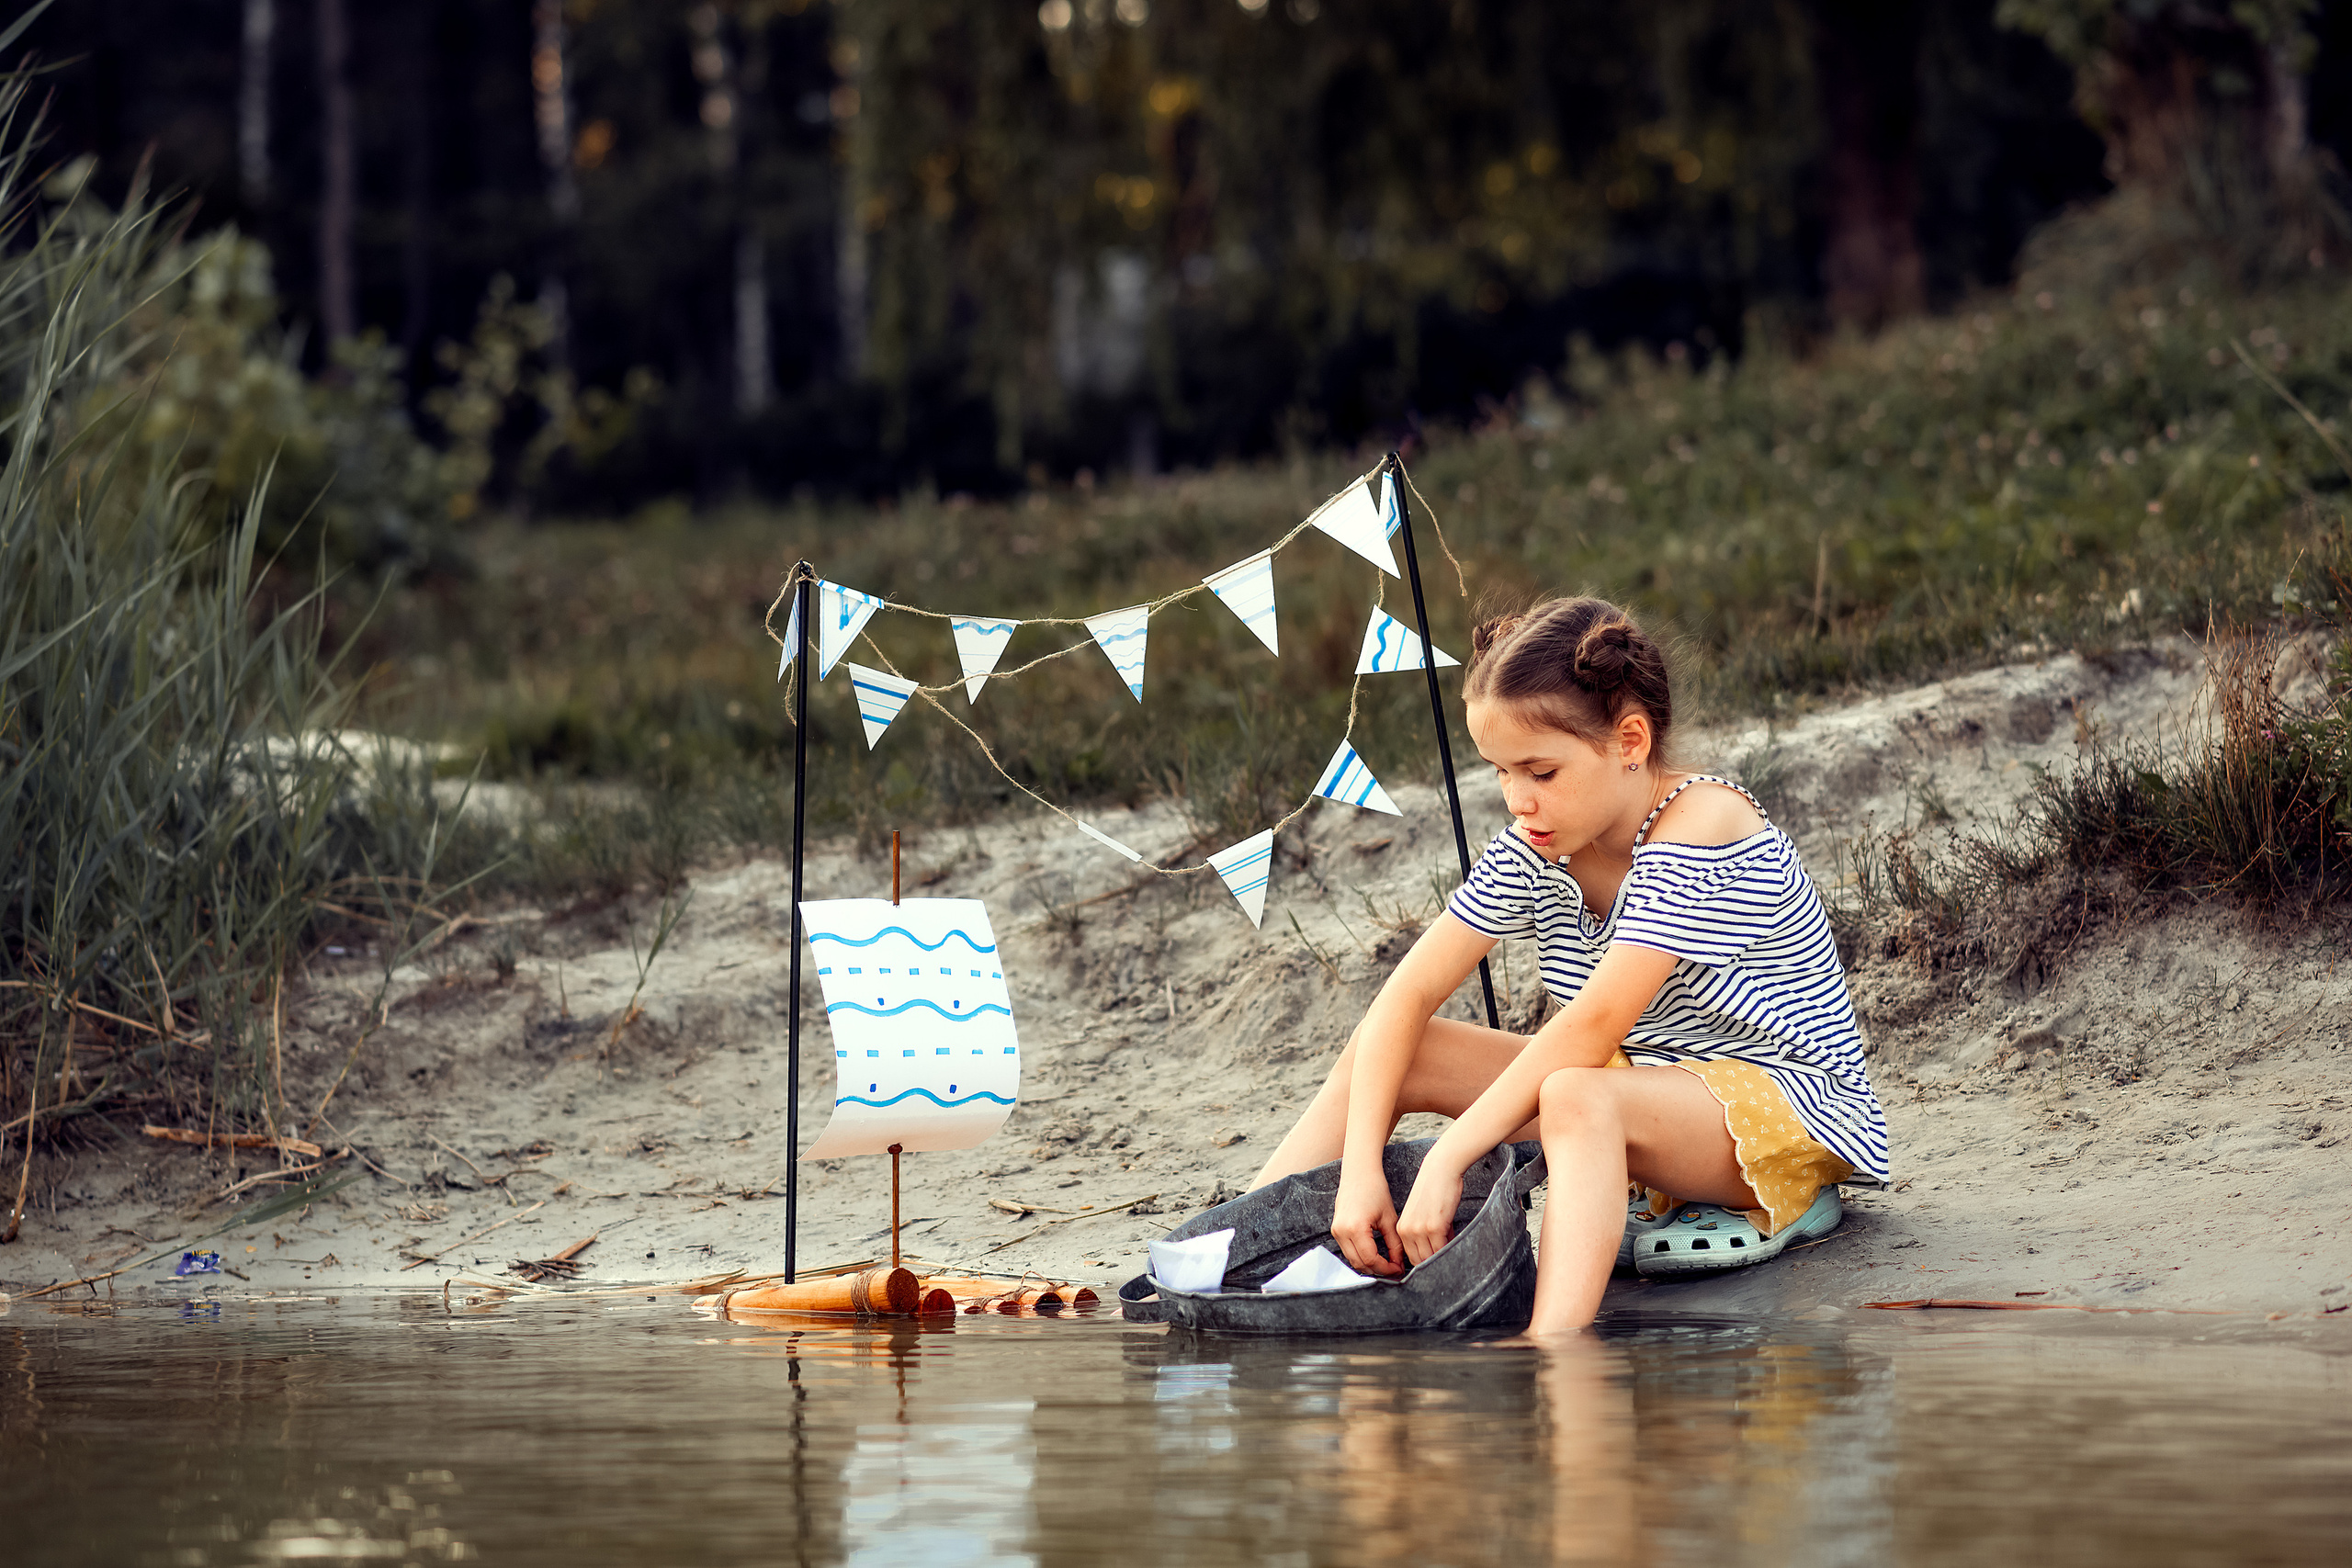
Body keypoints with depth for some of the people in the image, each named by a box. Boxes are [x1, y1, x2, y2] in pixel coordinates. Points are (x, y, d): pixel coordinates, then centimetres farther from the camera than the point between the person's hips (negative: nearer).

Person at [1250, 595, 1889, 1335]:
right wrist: (1360, 1170, -21)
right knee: (1385, 1053, -3)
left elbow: (1593, 1025, -30)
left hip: (1789, 1107, -8)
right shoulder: (1531, 851, -1)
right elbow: (1407, 998, -6)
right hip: (1640, 1090, 8)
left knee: (1579, 1099, -40)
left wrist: (1446, 1163, -31)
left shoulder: (1707, 828, -24)